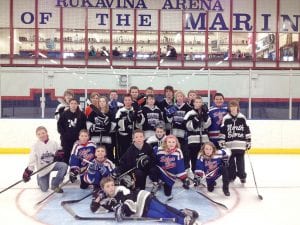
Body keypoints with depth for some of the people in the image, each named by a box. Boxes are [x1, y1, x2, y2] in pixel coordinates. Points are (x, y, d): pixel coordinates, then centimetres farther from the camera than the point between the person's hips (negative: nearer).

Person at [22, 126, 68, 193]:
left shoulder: (53, 143, -4)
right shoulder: (35, 146, -7)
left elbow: (60, 152, 7)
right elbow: (32, 160, -9)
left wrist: (60, 154, -17)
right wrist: (28, 171, -16)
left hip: (53, 164, 1)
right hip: (42, 168, -1)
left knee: (64, 166, -30)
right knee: (44, 189, 0)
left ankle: (55, 185, -11)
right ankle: (40, 178, 36)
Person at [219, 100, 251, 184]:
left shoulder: (242, 118, 2)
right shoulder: (226, 118, 0)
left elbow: (247, 130, 5)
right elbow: (222, 131, 1)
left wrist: (248, 142, 4)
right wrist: (221, 142, -3)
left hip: (240, 144, 0)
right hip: (229, 145, 0)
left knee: (240, 161, 5)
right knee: (230, 161, 7)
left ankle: (242, 176, 17)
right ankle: (231, 176, 19)